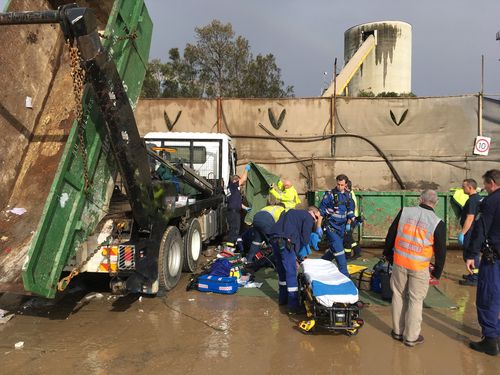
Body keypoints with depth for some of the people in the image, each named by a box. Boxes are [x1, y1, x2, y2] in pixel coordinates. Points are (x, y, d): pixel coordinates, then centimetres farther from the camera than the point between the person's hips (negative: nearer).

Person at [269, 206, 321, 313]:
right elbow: (305, 240, -2)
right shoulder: (309, 218, 6)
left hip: (274, 239, 8)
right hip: (285, 242, -8)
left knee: (282, 270, 20)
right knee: (291, 274, -3)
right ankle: (293, 306, -2)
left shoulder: (293, 212, 29)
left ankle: (283, 298, 32)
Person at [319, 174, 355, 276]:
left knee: (334, 249, 14)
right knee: (339, 250, -10)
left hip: (342, 227, 6)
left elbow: (350, 211, 18)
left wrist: (348, 224, 8)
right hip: (332, 227, -6)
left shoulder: (348, 195, 7)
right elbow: (321, 211, -7)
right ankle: (344, 274, -5)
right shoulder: (329, 194, -9)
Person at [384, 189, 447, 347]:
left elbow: (391, 234, 5)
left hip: (399, 263, 3)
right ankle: (411, 337, 17)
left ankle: (397, 331, 25)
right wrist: (437, 272, 10)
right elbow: (441, 251, -1)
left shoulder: (404, 212, -2)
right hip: (419, 268, -2)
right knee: (416, 301, 8)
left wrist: (387, 253, 18)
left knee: (398, 296, 14)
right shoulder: (437, 223, -8)